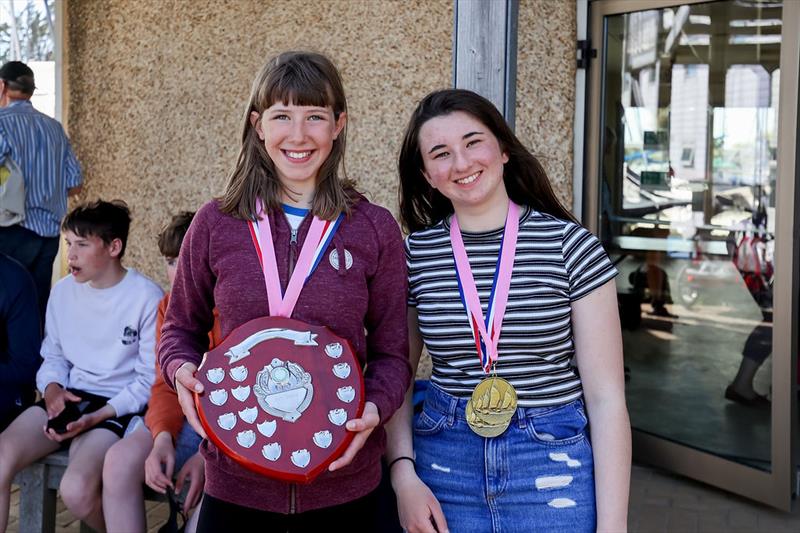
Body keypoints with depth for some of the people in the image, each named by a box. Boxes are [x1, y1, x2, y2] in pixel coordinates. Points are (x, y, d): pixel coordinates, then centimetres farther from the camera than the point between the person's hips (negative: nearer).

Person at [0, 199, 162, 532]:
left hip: (118, 407, -5)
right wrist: (52, 389, -6)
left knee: (76, 490, -29)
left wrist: (95, 418, -18)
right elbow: (53, 357, 17)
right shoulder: (63, 291, 8)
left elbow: (150, 381, -8)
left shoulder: (147, 298, -11)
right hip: (67, 399, 5)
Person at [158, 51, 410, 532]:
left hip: (344, 482, 0)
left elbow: (391, 353, 3)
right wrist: (182, 368, -10)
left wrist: (375, 407, -16)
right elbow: (182, 327, 11)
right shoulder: (216, 224, -1)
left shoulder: (375, 229, -2)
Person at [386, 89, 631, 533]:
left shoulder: (570, 246, -7)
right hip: (443, 464, 2)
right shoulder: (414, 255, -1)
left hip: (553, 465, -1)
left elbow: (606, 397, -7)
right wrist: (403, 475, -7)